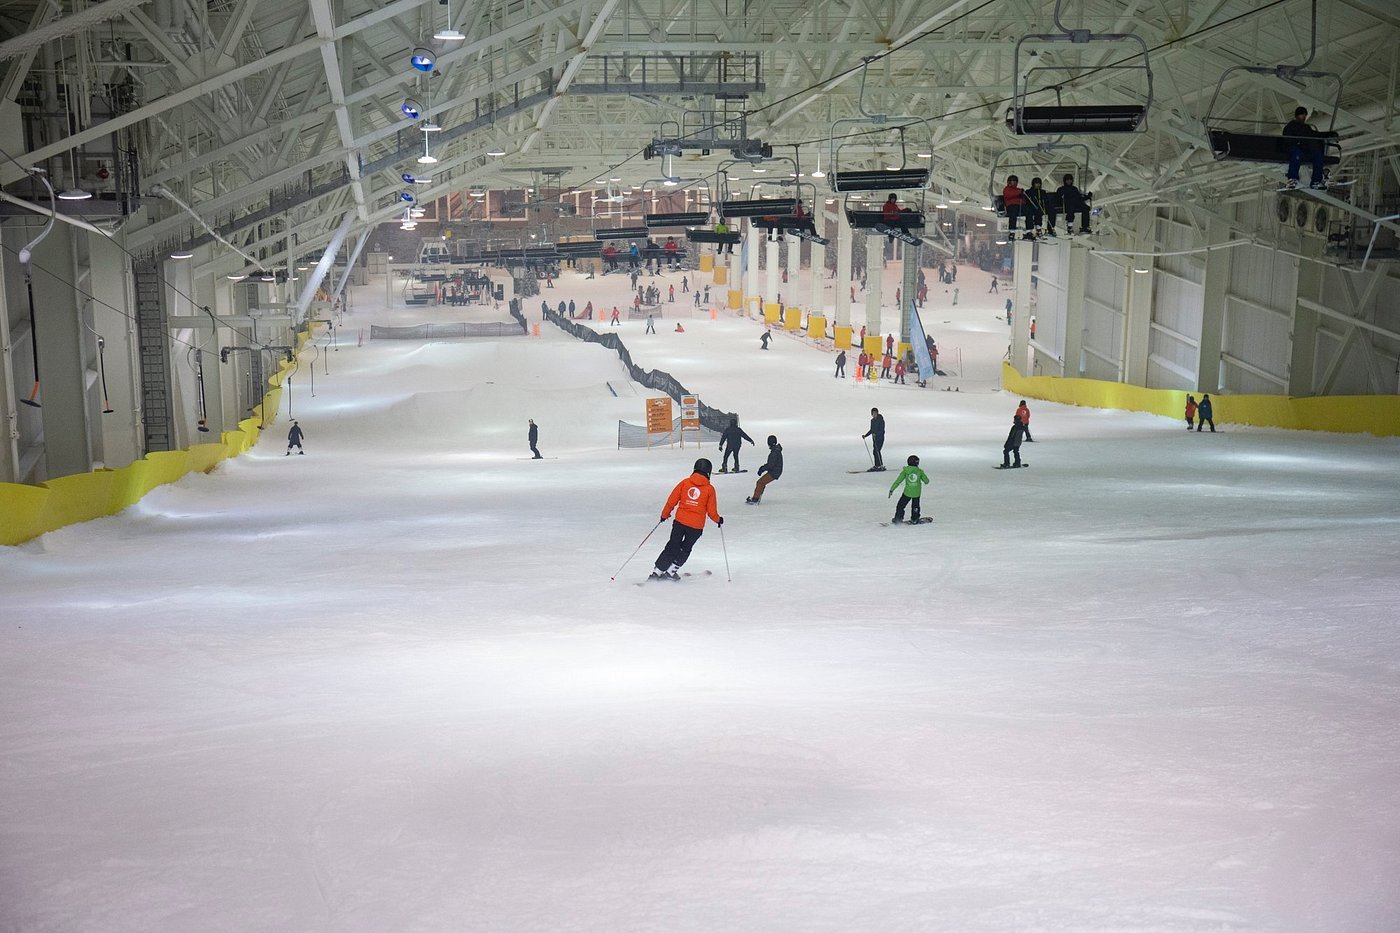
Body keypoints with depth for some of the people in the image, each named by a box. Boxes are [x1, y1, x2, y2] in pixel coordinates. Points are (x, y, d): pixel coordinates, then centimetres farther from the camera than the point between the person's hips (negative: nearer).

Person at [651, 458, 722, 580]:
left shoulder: (685, 482, 0)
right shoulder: (709, 489, -4)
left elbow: (672, 500, 2)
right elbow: (711, 511, -1)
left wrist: (665, 514, 16)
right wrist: (718, 520, 19)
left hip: (680, 521, 1)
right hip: (696, 526, -1)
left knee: (672, 546, 12)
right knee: (685, 548, 18)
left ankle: (657, 571, 8)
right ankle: (671, 571, 16)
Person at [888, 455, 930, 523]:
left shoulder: (906, 471, -5)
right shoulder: (920, 471, 0)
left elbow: (898, 481, -8)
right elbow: (926, 481, 10)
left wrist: (891, 489, -6)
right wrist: (925, 482, 35)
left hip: (907, 492, -2)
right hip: (917, 493, 2)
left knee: (900, 505, 11)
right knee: (915, 506, 23)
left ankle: (897, 519, 7)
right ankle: (914, 520, 30)